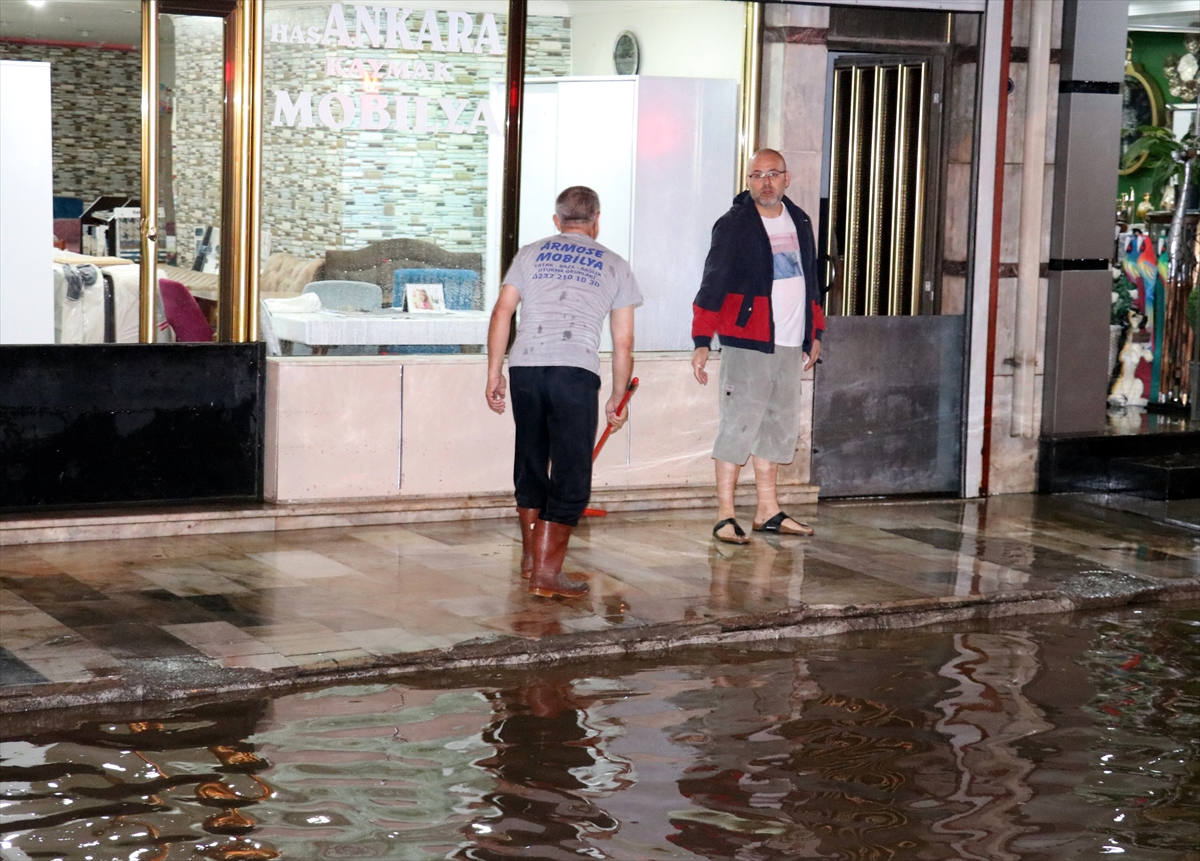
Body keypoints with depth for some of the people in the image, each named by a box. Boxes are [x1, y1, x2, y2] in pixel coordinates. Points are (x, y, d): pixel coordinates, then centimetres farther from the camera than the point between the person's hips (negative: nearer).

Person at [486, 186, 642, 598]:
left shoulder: (531, 254, 19)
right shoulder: (614, 266, 16)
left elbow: (502, 313, 9)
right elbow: (623, 343, 14)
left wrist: (494, 375, 12)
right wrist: (618, 399, 24)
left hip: (524, 366, 3)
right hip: (576, 370, -3)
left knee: (530, 461, 19)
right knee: (571, 474, 2)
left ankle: (530, 556, 32)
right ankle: (546, 572, -3)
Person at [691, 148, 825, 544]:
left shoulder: (799, 222, 13)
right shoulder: (734, 225, -7)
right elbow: (713, 284, -8)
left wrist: (815, 332, 22)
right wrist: (702, 342, -13)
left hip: (790, 344, 7)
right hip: (747, 343, -7)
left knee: (779, 427, 10)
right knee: (740, 425, -8)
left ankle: (768, 511, 19)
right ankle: (725, 516, -2)